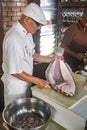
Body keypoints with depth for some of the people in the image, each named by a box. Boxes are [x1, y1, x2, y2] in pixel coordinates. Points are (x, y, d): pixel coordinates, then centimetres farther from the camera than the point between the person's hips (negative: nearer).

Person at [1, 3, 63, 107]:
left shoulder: (27, 33, 0)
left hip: (26, 81, 8)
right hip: (16, 85, -8)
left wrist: (49, 59, 5)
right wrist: (38, 81, -22)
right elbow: (15, 71, -27)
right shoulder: (14, 38, -30)